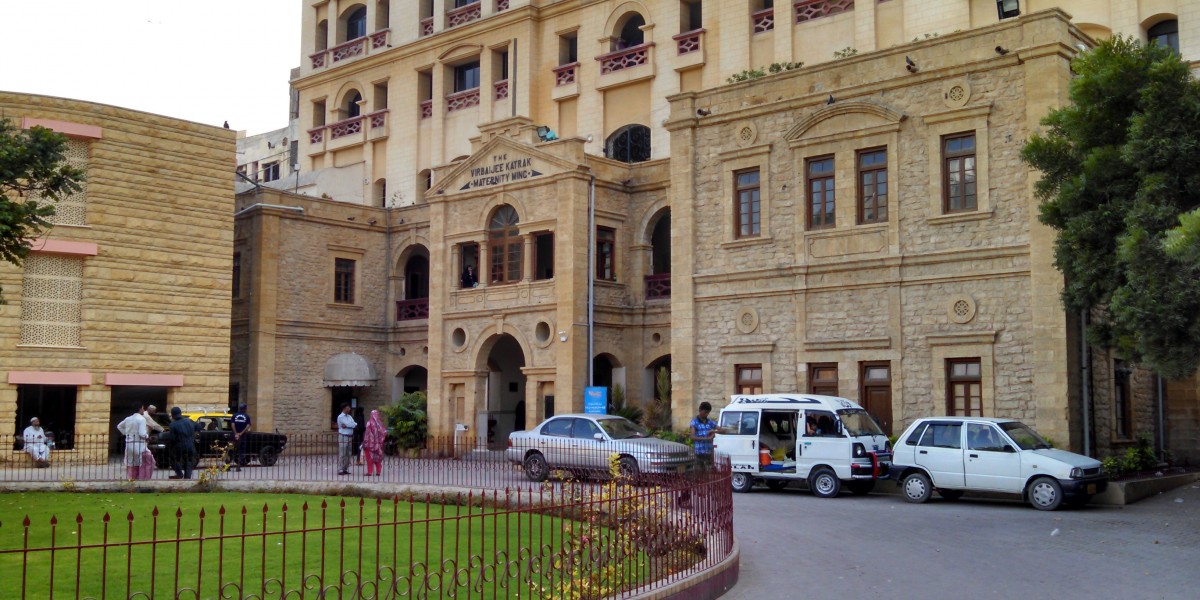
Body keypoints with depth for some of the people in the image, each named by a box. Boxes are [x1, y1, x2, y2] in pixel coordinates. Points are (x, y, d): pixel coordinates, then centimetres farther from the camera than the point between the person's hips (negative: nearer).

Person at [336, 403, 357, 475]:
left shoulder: (349, 417, 15)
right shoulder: (340, 417, -7)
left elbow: (355, 424, 0)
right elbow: (348, 424, -17)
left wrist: (347, 426, -10)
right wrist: (352, 425, 0)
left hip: (350, 437, 7)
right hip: (343, 436, -7)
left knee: (348, 454, 8)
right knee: (342, 454, -7)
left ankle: (345, 469, 14)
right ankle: (340, 470, -6)